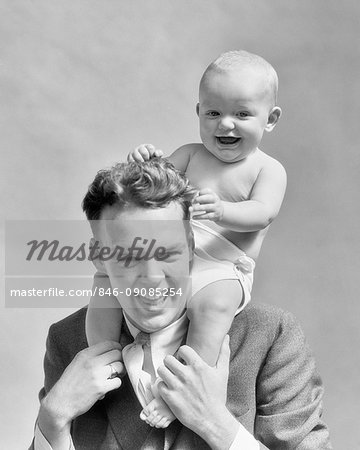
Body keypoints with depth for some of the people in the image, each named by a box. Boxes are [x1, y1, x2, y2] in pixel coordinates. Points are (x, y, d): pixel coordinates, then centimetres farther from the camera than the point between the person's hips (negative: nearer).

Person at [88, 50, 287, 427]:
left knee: (215, 303, -36)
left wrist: (221, 210, -34)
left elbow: (261, 214, -14)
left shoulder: (268, 170, 5)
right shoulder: (189, 156, 17)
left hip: (222, 269, -5)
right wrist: (144, 165, -14)